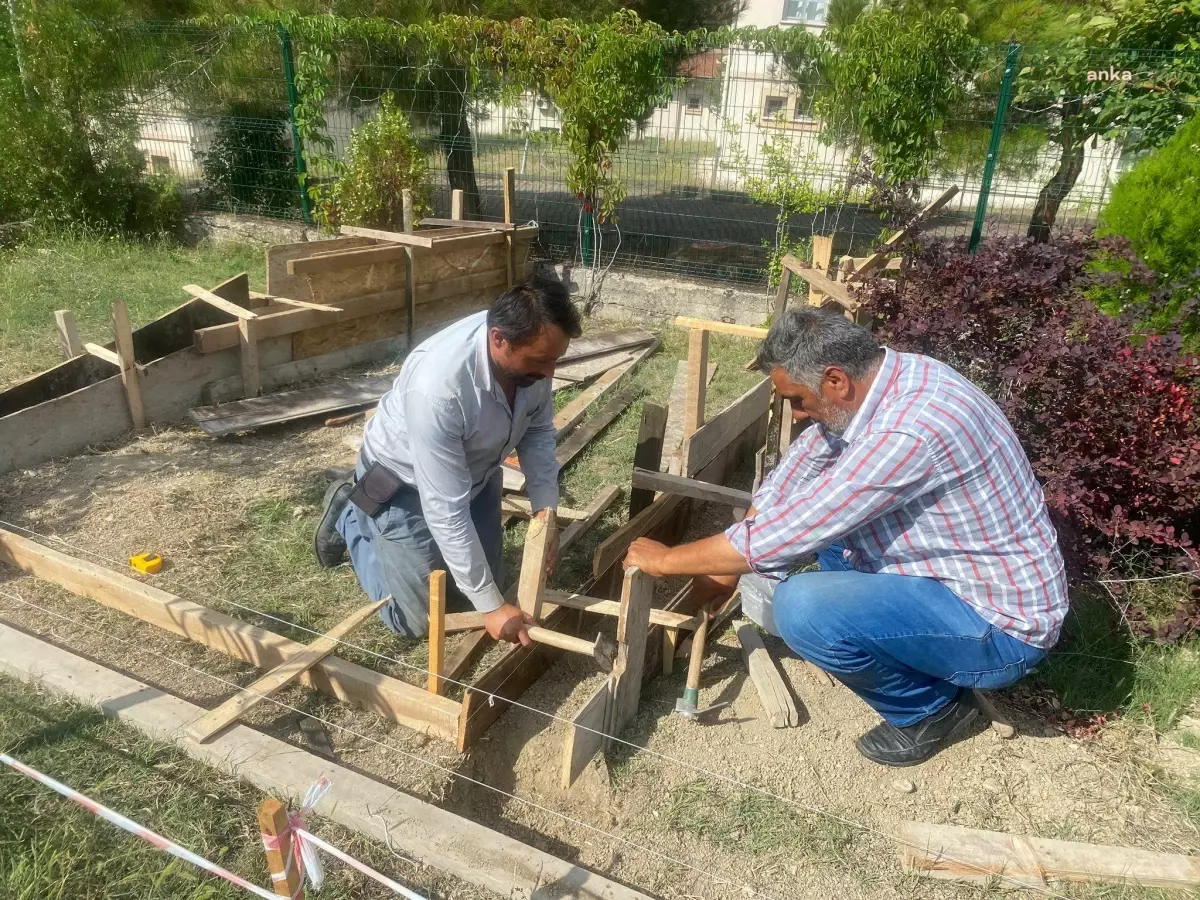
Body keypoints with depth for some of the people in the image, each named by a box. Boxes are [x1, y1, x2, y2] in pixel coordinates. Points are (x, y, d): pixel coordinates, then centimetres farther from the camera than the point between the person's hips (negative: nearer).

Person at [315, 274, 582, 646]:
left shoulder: (530, 349, -23)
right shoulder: (438, 386, -42)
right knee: (418, 619, 2)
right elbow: (446, 511, -36)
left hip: (473, 473, 6)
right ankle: (350, 516, 22)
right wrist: (491, 606, -31)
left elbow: (539, 429, -4)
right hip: (404, 481, -6)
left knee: (484, 584, 14)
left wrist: (545, 506, -17)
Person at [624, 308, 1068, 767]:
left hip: (1000, 626, -9)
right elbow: (801, 460, 5)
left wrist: (667, 559, -14)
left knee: (802, 609, -29)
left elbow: (781, 537, -29)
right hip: (952, 569, 9)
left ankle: (929, 708, 0)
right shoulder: (886, 375, -5)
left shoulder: (909, 432, -33)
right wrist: (727, 566, 5)